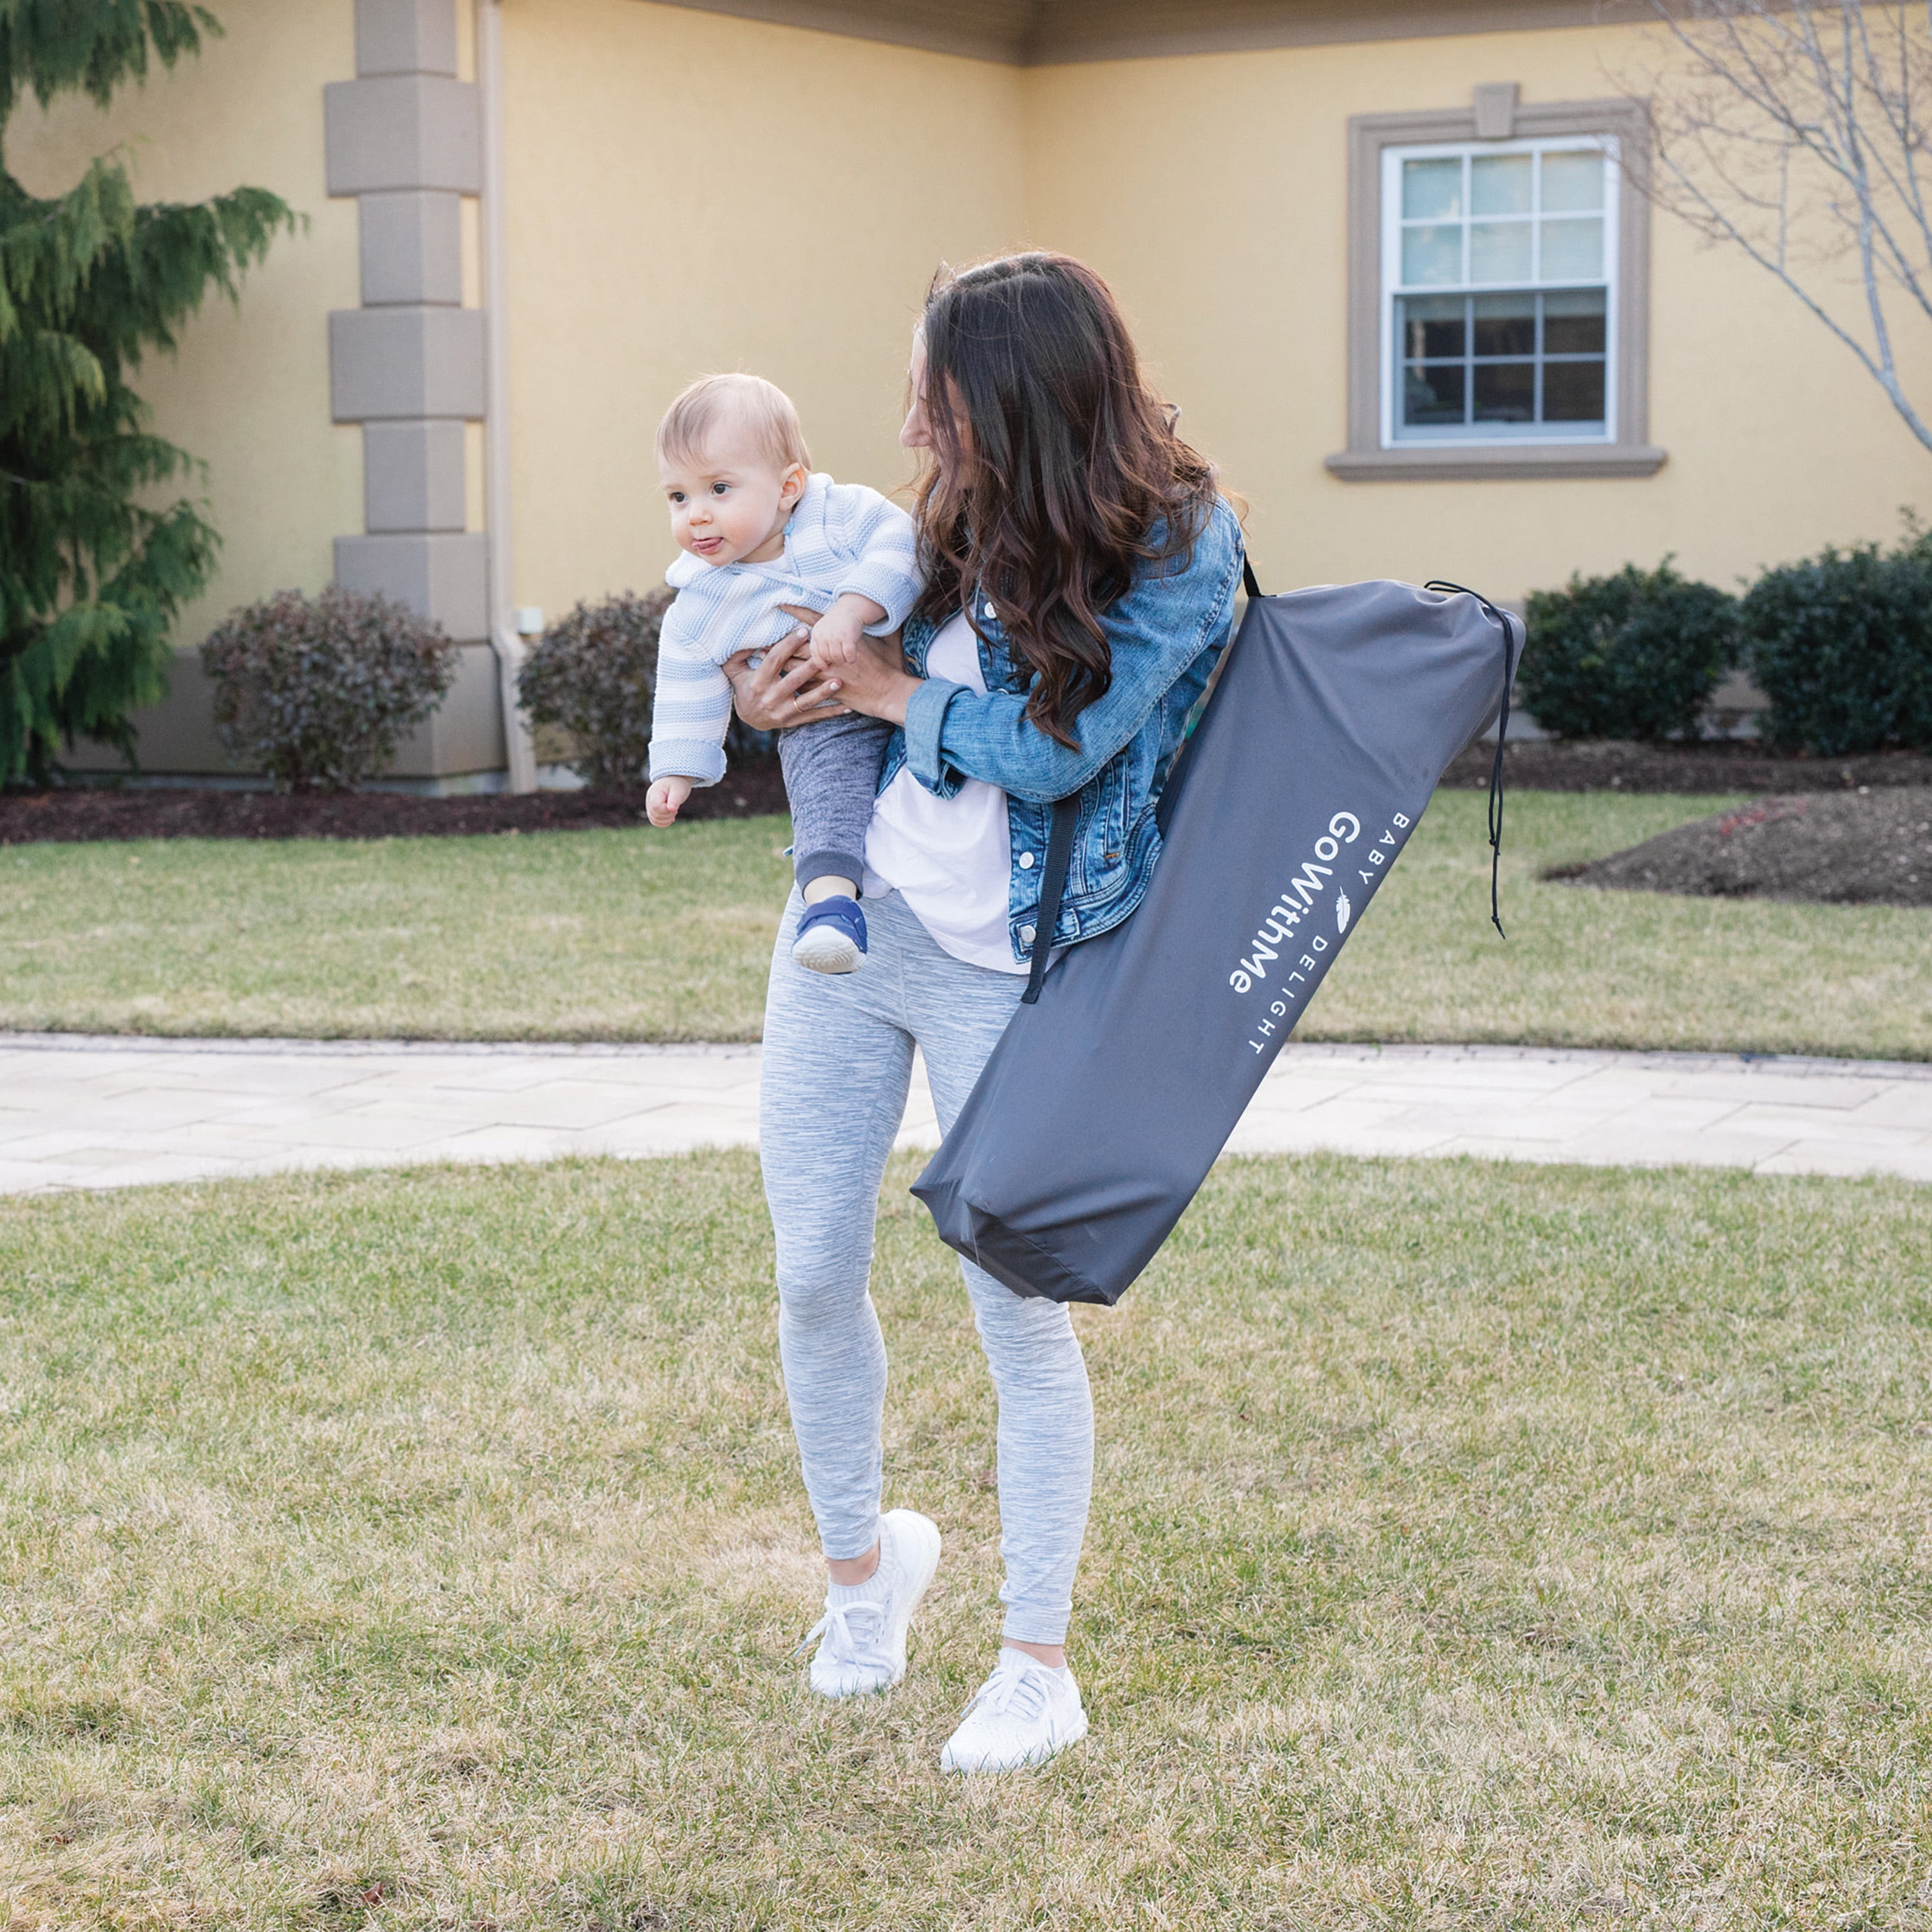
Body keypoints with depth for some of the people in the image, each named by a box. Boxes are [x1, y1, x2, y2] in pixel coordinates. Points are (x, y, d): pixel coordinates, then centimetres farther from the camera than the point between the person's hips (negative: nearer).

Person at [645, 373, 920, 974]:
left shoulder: (842, 514, -11)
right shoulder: (700, 604, -3)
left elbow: (899, 547, -24)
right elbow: (688, 691, 7)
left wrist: (851, 610, -36)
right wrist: (676, 770, 5)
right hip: (826, 725, -2)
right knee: (826, 773, -27)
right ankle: (831, 895, -37)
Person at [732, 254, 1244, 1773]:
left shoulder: (1179, 545, -14)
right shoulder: (972, 520, 5)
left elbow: (1054, 747, -20)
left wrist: (885, 685, -9)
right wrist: (772, 702, 0)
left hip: (1004, 968, -6)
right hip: (852, 913, 6)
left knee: (1018, 1309, 1)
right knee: (814, 1274, 9)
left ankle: (1042, 1667, 15)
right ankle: (860, 1559, 34)